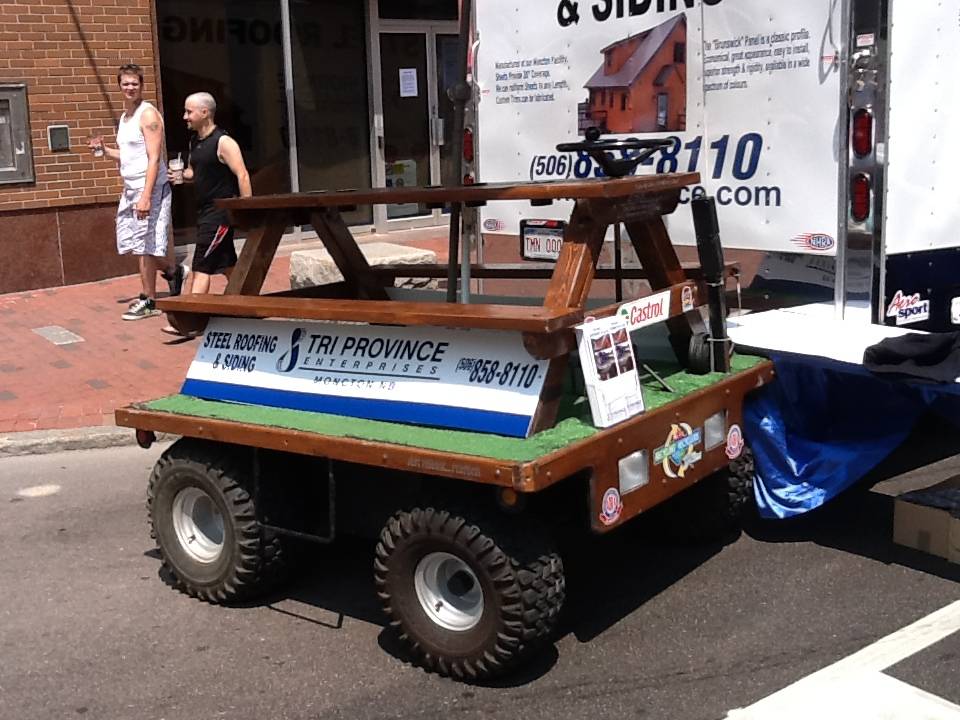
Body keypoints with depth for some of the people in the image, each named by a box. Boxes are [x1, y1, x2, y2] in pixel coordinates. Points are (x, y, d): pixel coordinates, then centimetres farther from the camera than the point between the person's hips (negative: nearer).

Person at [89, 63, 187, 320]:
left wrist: (146, 196, -25)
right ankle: (173, 271, 29)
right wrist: (104, 150, 6)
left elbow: (154, 158, -17)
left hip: (149, 188, -9)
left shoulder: (148, 114, -10)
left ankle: (148, 301, 5)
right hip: (129, 188, 9)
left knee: (144, 245, -5)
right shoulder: (124, 118, 16)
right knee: (130, 243, 12)